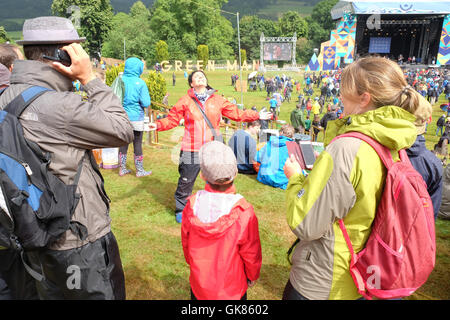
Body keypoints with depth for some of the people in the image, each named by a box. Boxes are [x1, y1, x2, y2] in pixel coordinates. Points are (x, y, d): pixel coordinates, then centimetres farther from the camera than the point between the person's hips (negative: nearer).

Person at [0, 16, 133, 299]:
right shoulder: (59, 106, -26)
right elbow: (123, 132, -18)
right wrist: (90, 78, -14)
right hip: (81, 243, -8)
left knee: (52, 293, 26)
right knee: (104, 294, 13)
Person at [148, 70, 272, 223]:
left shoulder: (218, 100, 7)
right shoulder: (185, 101, 1)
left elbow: (236, 113, 10)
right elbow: (172, 119, 0)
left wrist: (257, 116, 6)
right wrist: (158, 125, -18)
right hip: (192, 149, -2)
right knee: (186, 181, 5)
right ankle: (181, 210, 26)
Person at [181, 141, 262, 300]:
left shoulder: (191, 205, -20)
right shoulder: (244, 214, -29)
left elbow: (186, 243, -3)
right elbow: (251, 253, -14)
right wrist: (253, 276, 6)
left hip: (199, 286, 2)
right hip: (231, 291, -2)